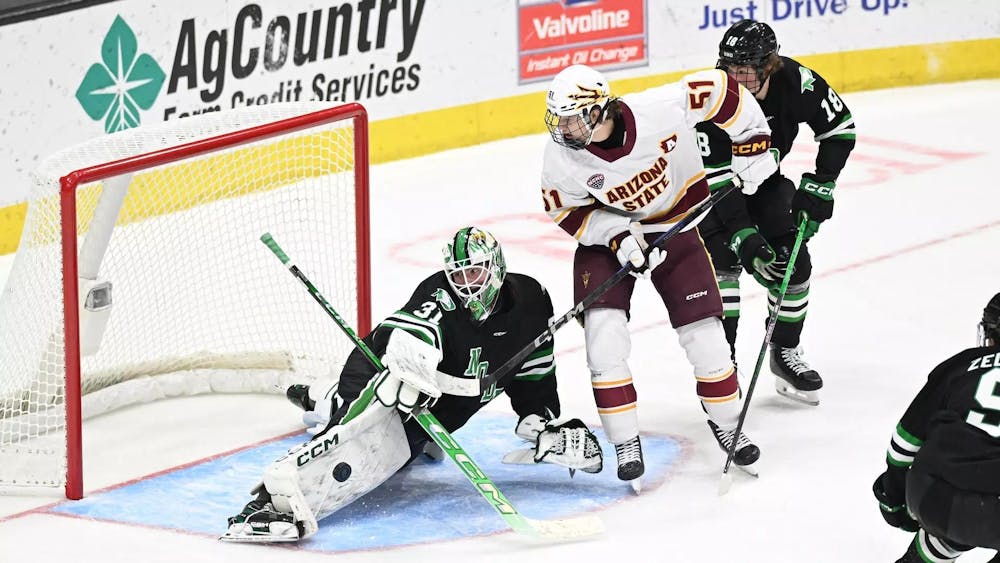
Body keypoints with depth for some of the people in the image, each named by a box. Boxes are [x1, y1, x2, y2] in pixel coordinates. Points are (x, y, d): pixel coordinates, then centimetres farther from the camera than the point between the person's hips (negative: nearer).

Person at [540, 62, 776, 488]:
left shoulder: (662, 109, -31)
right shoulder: (561, 158, -23)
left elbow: (719, 90, -16)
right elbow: (565, 209, -7)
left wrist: (753, 142, -9)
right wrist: (615, 235, -21)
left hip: (674, 226, 0)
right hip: (604, 231, 1)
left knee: (703, 332, -1)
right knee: (603, 332, -16)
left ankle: (726, 423, 23)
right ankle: (625, 442, -3)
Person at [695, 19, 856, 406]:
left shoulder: (797, 84, -26)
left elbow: (840, 128, -9)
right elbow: (717, 178, -32)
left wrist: (819, 186, -16)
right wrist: (744, 236, -38)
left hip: (764, 180, 4)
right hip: (709, 186, -4)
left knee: (792, 263, -3)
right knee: (722, 260, -22)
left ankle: (785, 352, 18)